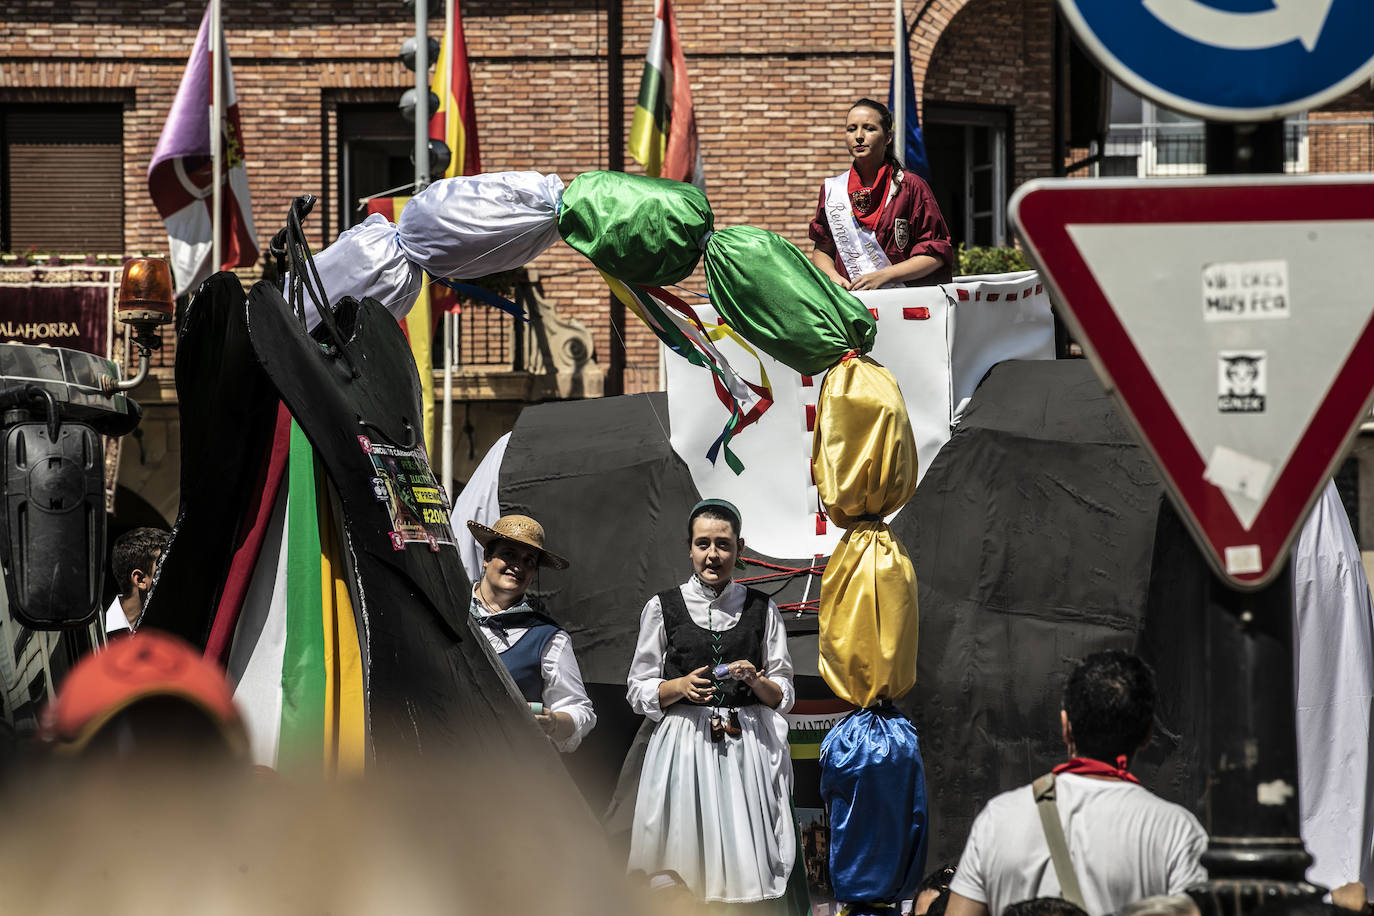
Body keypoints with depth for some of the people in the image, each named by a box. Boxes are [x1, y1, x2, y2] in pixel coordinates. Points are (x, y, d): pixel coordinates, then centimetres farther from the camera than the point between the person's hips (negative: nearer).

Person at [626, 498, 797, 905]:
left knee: (744, 865, -4)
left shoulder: (761, 609, 10)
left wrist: (756, 681, -9)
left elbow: (783, 696, 11)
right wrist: (681, 687, -11)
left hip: (749, 747, 1)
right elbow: (639, 691, 7)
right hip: (684, 745, -1)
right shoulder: (663, 608, 6)